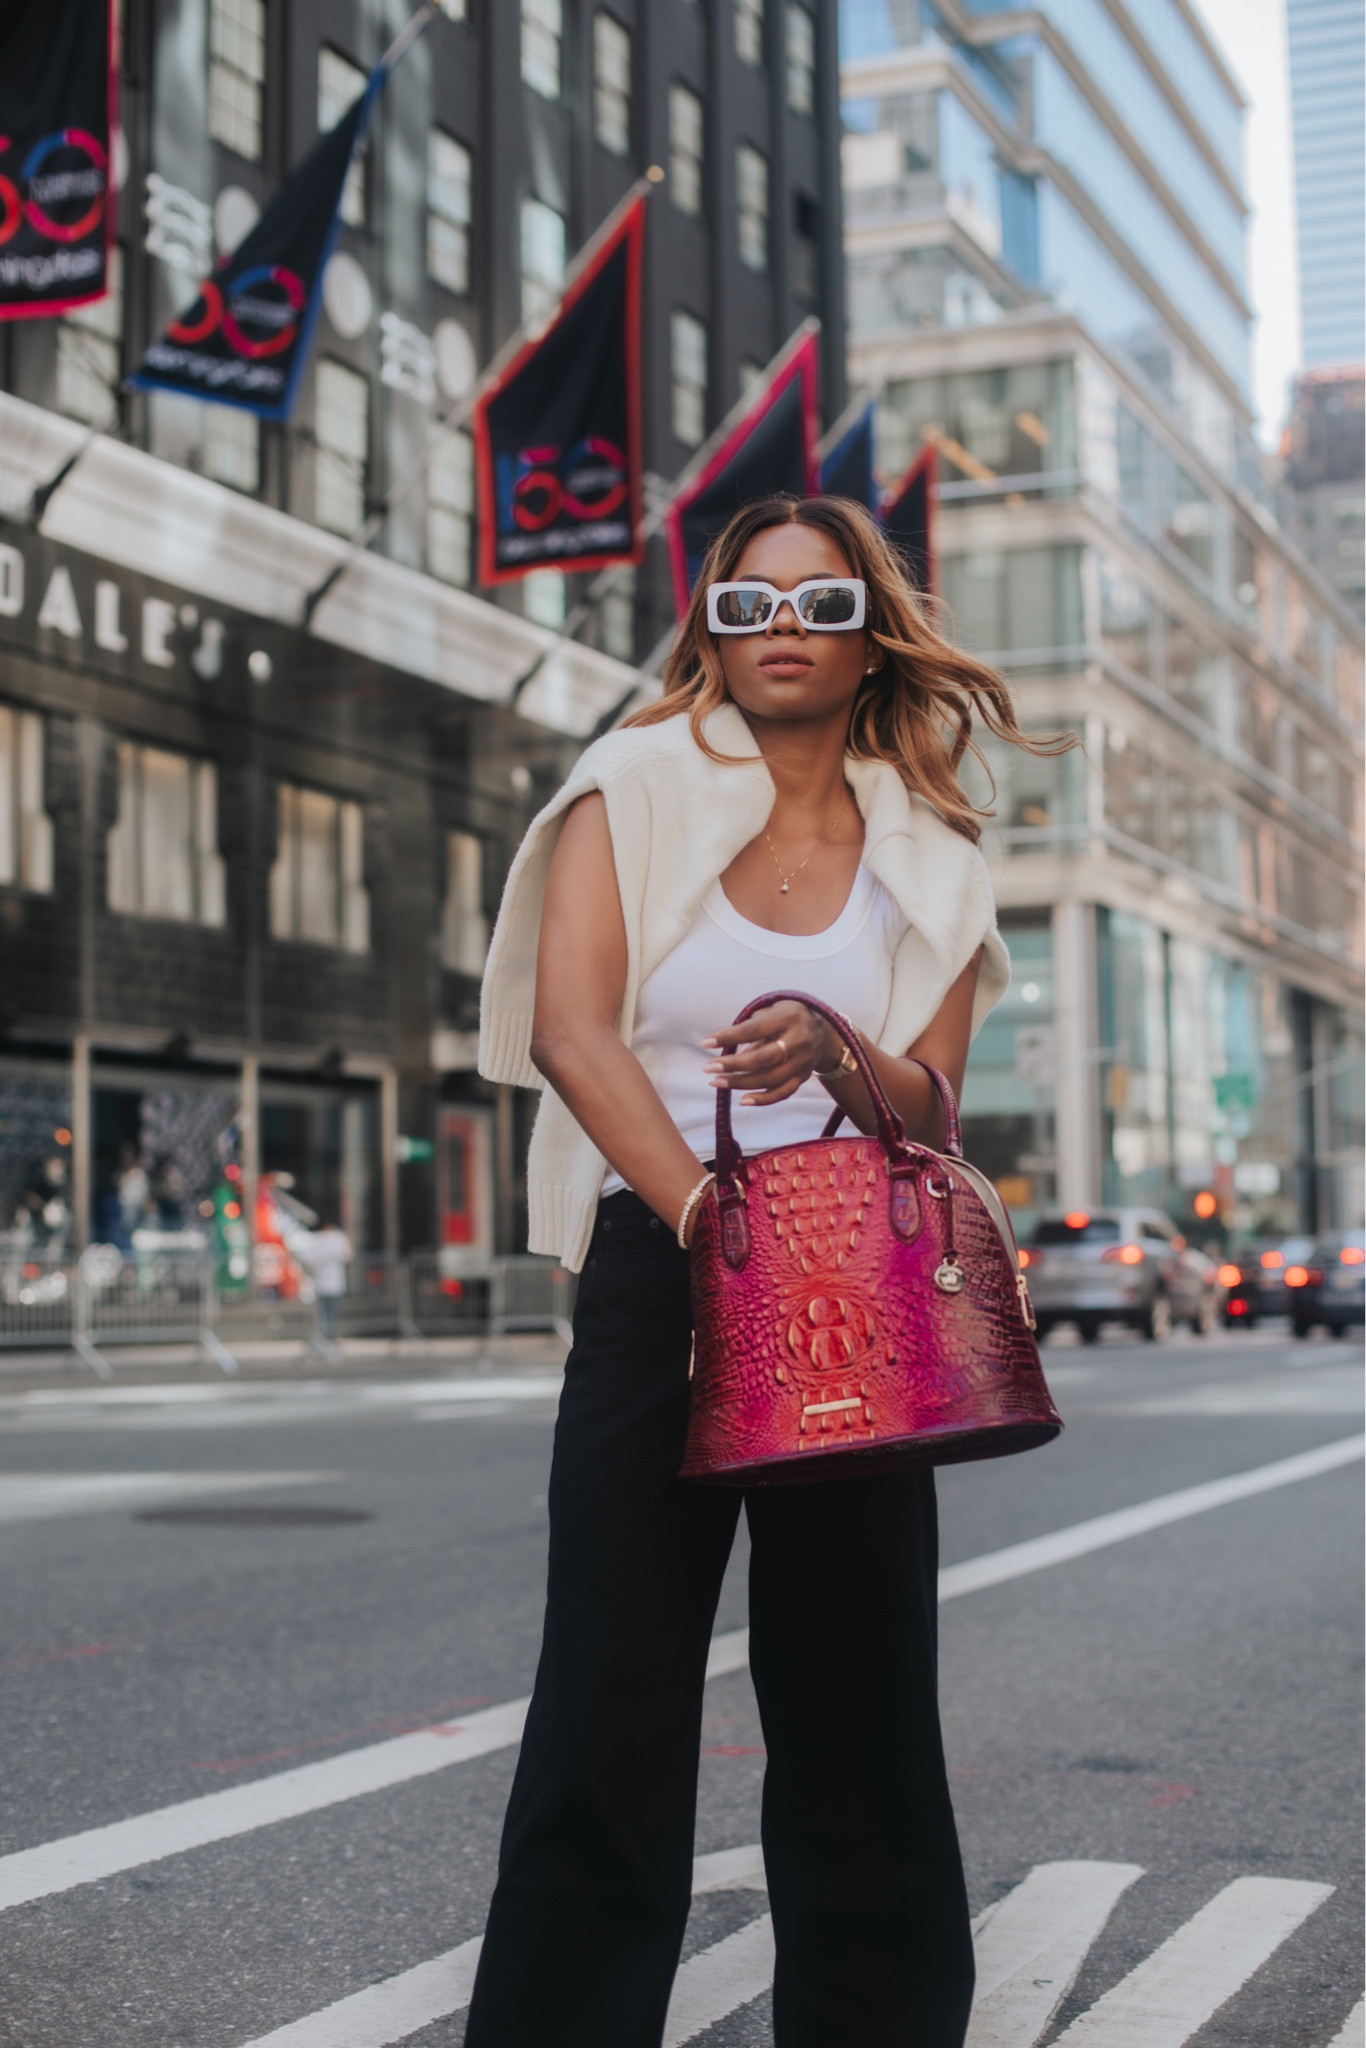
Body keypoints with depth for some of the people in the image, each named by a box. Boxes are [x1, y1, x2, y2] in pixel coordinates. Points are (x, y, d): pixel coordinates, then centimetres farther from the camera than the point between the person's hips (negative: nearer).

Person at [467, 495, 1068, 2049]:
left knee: (861, 1703, 5)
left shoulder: (929, 861, 11)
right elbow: (570, 1027, -9)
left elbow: (928, 1109, 2)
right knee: (613, 1704, -4)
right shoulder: (636, 793, 5)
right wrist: (705, 1211, -22)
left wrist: (835, 1057, -21)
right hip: (653, 1270, -2)